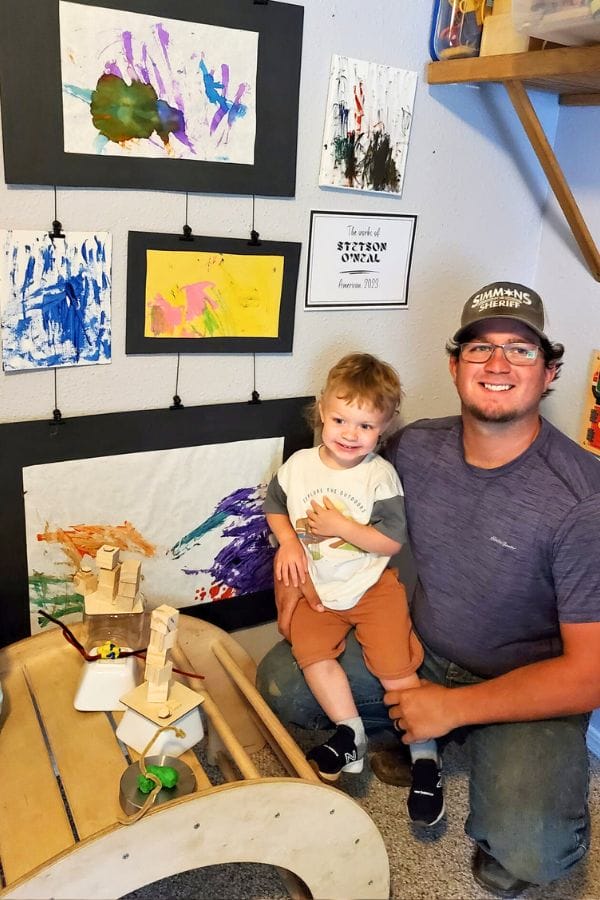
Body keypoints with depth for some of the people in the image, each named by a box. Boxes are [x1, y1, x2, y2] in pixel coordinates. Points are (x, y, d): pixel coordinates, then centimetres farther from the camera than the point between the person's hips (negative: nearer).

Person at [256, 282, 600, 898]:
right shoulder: (416, 448, -9)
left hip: (527, 689, -4)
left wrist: (454, 706, -19)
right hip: (419, 650, 5)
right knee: (279, 680, -5)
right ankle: (411, 734, 14)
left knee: (530, 848, -30)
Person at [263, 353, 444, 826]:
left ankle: (425, 755, 6)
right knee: (308, 648, -16)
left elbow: (391, 541, -14)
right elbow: (274, 505, 15)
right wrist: (288, 541, -3)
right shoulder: (299, 464, -1)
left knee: (394, 664, -12)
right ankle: (351, 734, -1)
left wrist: (340, 526, -22)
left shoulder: (380, 475, -12)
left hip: (372, 584, -4)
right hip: (318, 587, 4)